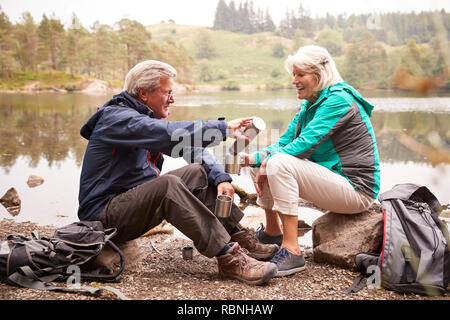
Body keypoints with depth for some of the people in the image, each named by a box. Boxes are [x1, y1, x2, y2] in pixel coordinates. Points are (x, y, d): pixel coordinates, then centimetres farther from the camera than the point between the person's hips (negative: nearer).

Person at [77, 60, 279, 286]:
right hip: (104, 214, -9)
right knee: (168, 184, -33)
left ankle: (238, 238, -7)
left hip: (138, 198, 9)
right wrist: (223, 128, -31)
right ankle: (228, 258, -34)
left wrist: (220, 178, -12)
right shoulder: (116, 117, -17)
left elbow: (193, 149, 4)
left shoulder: (149, 117, 12)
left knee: (198, 172, 0)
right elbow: (169, 133, -34)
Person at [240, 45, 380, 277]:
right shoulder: (310, 105, 12)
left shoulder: (339, 100, -17)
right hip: (332, 179, 10)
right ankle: (272, 231, 21)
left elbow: (305, 144, -25)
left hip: (355, 189, -9)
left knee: (280, 163, -29)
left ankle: (292, 252, -27)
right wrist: (254, 159, -10)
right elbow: (285, 142, 7)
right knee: (261, 162, 7)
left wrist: (266, 161, -16)